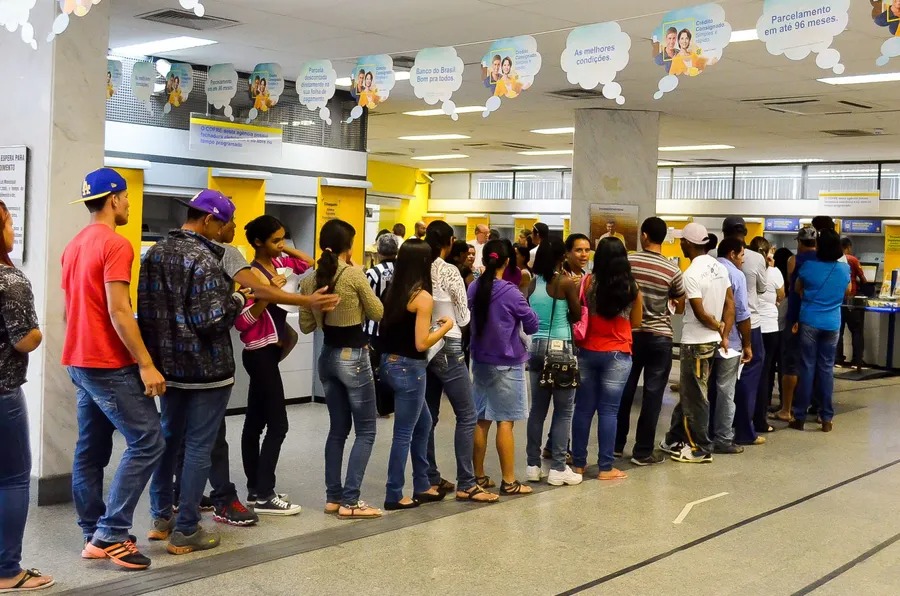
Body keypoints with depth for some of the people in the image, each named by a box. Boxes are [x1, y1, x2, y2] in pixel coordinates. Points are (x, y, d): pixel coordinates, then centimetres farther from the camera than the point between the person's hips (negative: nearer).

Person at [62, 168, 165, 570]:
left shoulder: (74, 246, 14)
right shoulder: (115, 245, -15)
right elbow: (118, 312, -21)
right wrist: (146, 364, -19)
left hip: (80, 362, 10)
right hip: (110, 365, -10)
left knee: (90, 450, 11)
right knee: (147, 442, -6)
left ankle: (93, 534, 15)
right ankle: (111, 534, -8)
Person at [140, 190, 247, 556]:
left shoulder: (155, 253, 6)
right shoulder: (205, 259, -19)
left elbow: (144, 309, 11)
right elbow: (212, 320, -23)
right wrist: (237, 300, -7)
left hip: (167, 364, 8)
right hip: (206, 369, -8)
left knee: (169, 439, 19)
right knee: (198, 447, 1)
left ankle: (162, 517, 29)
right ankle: (185, 531, 6)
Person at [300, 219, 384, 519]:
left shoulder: (310, 280, 2)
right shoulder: (354, 274, -16)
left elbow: (306, 326, 8)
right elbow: (378, 313, -4)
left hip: (327, 356, 6)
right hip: (354, 357, -6)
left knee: (338, 429, 16)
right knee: (365, 431, 3)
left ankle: (333, 497, 17)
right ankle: (349, 501, 0)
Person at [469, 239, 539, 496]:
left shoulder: (474, 288, -1)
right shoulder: (510, 292, -17)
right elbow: (532, 325, -7)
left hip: (480, 361, 5)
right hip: (507, 363, -5)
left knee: (481, 420, 11)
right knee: (505, 421, -1)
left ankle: (479, 475, 19)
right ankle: (509, 481, 4)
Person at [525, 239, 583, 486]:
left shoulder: (532, 283, 5)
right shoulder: (566, 282, -10)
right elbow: (577, 315, -2)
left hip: (536, 346, 6)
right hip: (560, 348, -6)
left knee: (538, 408, 11)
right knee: (563, 410, 2)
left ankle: (533, 465, 15)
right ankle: (558, 468, 3)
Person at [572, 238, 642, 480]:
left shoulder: (588, 282, -5)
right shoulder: (632, 287, -4)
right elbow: (636, 322, 7)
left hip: (587, 352, 1)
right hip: (617, 355, -1)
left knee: (584, 409, 9)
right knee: (608, 411, 2)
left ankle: (579, 463, 17)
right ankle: (605, 467, 6)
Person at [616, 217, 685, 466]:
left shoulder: (627, 261, -6)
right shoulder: (672, 270, -9)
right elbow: (681, 308, 0)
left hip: (631, 333, 2)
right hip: (660, 337, -2)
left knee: (625, 390, 13)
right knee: (652, 394, 4)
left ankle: (617, 443, 22)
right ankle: (643, 451, 7)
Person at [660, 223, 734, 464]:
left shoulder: (692, 274, -20)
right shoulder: (720, 267, 5)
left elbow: (700, 313, -19)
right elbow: (730, 304, 5)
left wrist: (718, 327, -2)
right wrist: (723, 333, 4)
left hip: (696, 342, -9)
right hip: (712, 341, 9)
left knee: (694, 397, 3)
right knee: (688, 393, 17)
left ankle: (701, 449, 11)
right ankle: (675, 440, 27)